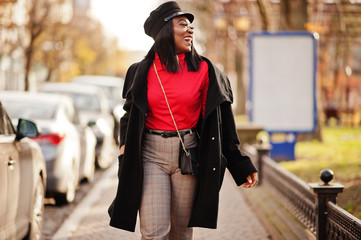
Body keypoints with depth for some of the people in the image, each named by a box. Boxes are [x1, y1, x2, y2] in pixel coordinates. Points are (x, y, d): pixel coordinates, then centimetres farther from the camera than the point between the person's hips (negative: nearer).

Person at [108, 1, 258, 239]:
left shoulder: (203, 70, 1)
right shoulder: (142, 72, 3)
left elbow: (222, 123, 4)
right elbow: (130, 115, 17)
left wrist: (242, 167, 1)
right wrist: (125, 147, 0)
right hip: (151, 155, 0)